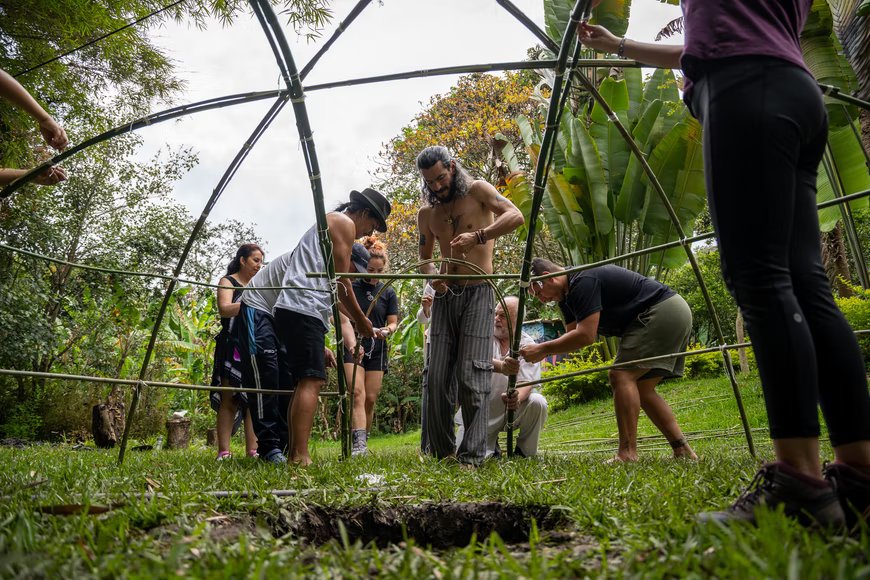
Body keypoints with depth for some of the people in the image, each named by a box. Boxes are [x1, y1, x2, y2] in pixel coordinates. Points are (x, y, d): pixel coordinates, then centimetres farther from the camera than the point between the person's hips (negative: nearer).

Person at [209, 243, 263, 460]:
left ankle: (253, 450, -4)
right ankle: (224, 452, -7)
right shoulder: (228, 282, 4)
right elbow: (224, 309, -14)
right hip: (233, 348, -5)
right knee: (229, 399, -6)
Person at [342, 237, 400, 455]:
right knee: (357, 393, -18)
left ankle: (362, 442, 15)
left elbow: (393, 322, 9)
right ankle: (359, 443, -26)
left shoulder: (388, 293, 9)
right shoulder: (350, 287, 1)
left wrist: (386, 330, -15)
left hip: (377, 349, 3)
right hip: (352, 347, -3)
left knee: (370, 398, 3)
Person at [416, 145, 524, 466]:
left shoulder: (476, 190, 1)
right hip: (445, 295, 5)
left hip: (477, 293, -5)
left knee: (471, 377, -11)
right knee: (437, 377, 1)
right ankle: (440, 452, 12)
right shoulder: (426, 214, 15)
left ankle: (472, 455, -7)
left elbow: (515, 215, -13)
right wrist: (431, 276, 0)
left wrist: (477, 237, -27)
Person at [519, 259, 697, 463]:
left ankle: (627, 454, -18)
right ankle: (683, 452, 9)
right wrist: (542, 351, -4)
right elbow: (572, 335, 13)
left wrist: (542, 349, -18)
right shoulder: (567, 293, 13)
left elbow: (585, 336, -25)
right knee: (641, 388, 10)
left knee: (621, 375, -16)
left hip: (662, 312, -11)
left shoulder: (583, 282, -19)